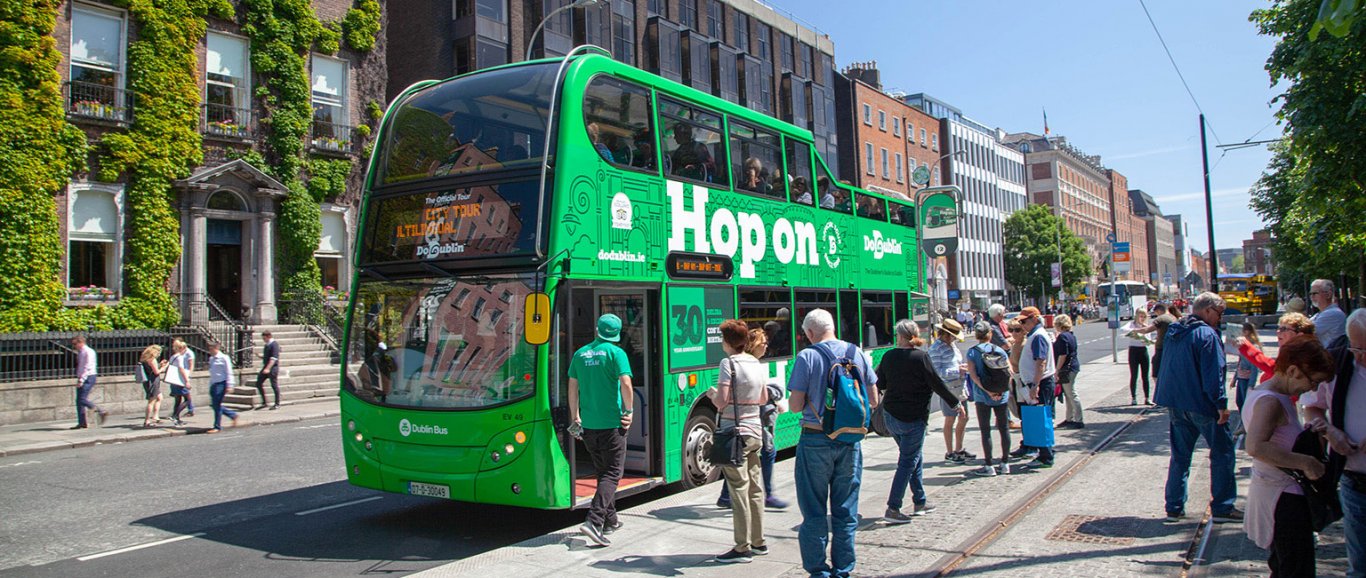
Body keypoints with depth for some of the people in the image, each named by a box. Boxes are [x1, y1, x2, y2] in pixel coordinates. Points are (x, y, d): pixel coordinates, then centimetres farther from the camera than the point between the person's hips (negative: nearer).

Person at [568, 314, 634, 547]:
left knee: (602, 471, 18)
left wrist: (575, 417, 20)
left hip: (588, 424, 5)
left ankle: (610, 520, 25)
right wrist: (628, 410, -5)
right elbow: (625, 383, -18)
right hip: (612, 423, -5)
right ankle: (594, 520, -16)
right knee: (613, 473, -1)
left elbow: (573, 387, 12)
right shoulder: (615, 352, -8)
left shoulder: (580, 353, 9)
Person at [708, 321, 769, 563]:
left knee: (739, 491, -2)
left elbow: (721, 402, -17)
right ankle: (758, 543, 22)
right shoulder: (757, 364, 8)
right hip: (755, 432, 7)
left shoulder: (729, 364, -13)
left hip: (734, 433, -7)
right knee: (754, 489, 14)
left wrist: (712, 394, 3)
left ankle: (742, 548, 3)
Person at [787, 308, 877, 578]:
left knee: (814, 510, 8)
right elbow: (873, 401, 7)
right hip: (850, 441, 4)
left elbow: (796, 405, -12)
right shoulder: (857, 353, 2)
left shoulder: (807, 357, -10)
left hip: (816, 440, -3)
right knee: (846, 509, 13)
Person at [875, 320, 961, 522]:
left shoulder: (888, 356, 0)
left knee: (914, 458, 20)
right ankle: (892, 509, -4)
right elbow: (936, 384, -11)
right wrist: (956, 402, 0)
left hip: (891, 415, 5)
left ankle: (920, 502, 27)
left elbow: (880, 384, 7)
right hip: (913, 418, -5)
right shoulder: (920, 357, -14)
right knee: (908, 462, 0)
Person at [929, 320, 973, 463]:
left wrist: (963, 368, 7)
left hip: (960, 386, 8)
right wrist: (957, 370, -21)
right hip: (948, 387, -8)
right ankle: (950, 453, 14)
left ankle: (959, 449, 29)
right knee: (950, 420, 1)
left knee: (964, 418, 14)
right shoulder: (935, 348, -13)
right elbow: (937, 371, -18)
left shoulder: (952, 344, 12)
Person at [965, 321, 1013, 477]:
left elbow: (973, 375, -14)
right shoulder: (1000, 350, 2)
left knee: (985, 430, 3)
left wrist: (988, 391, -16)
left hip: (982, 396, -2)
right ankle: (1005, 463, 18)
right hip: (1002, 396, 3)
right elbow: (1009, 373, -3)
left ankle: (988, 466, 4)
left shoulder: (972, 352, -5)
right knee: (1004, 428, 12)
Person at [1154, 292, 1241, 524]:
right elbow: (1213, 374, -20)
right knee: (1222, 453, 7)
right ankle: (1222, 508, 10)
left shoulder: (1174, 332, 11)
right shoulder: (1207, 335, -15)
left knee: (1180, 456, 13)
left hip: (1176, 405, 8)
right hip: (1202, 405, -7)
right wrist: (1221, 404, -17)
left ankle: (1174, 507, 15)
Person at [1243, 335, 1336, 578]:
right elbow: (1255, 447, -39)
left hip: (1271, 489, 10)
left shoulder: (1261, 392, 7)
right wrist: (1306, 462, -33)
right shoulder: (1270, 401, -23)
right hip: (1284, 496, -10)